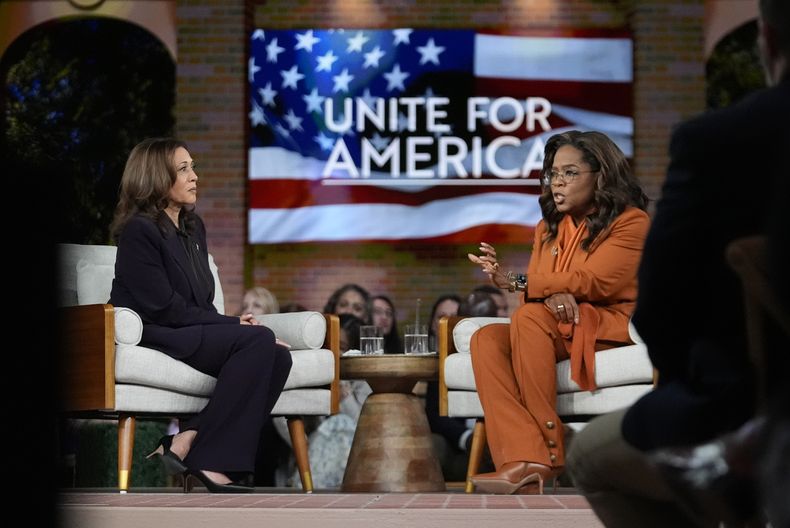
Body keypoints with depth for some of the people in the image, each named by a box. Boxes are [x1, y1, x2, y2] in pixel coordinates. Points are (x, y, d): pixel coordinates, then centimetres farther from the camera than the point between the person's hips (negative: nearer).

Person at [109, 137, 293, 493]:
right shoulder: (139, 230, -10)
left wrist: (234, 324, -3)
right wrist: (234, 326, -13)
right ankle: (205, 459, -24)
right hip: (150, 338, -8)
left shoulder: (193, 227, 17)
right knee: (259, 339, -27)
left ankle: (186, 442, -20)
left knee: (278, 356, -18)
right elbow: (165, 308, -16)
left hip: (193, 333, 8)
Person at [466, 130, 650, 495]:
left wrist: (515, 282, -19)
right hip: (558, 329, 6)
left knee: (529, 318, -32)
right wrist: (552, 296, -18)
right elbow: (535, 291, 8)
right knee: (486, 338, -24)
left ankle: (549, 453, -34)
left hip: (611, 326, -6)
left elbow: (589, 282, -14)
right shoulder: (547, 229, 19)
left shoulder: (631, 222, -2)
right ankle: (526, 459, -45)